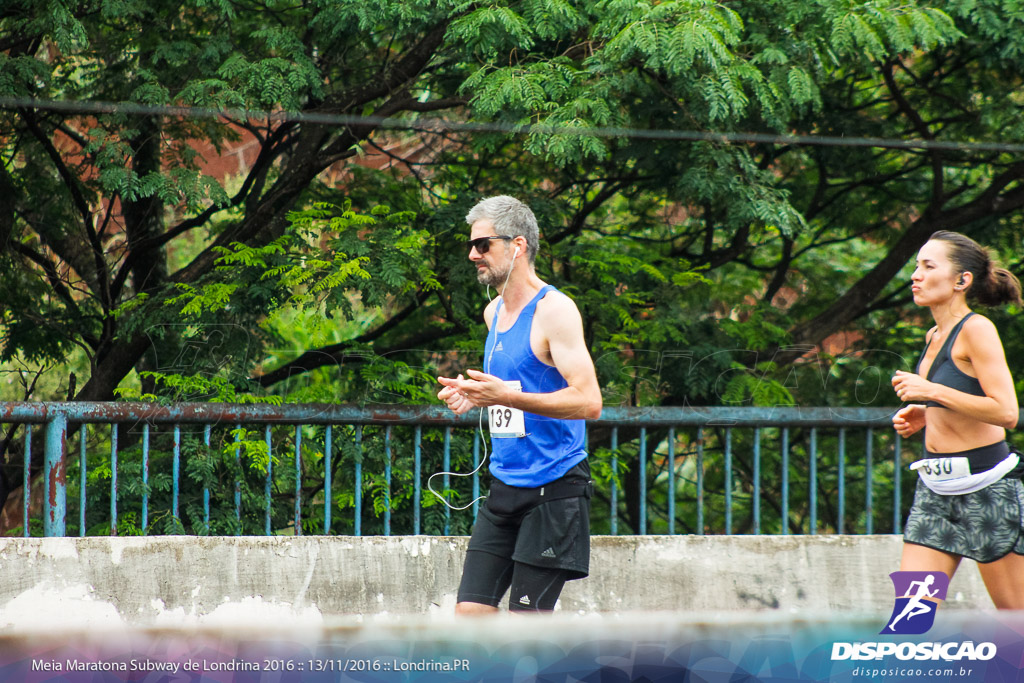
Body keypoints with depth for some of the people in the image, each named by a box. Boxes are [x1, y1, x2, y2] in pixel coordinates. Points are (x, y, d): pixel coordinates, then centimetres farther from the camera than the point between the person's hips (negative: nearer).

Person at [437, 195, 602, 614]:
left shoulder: (554, 309, -12)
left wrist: (508, 396, -28)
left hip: (553, 492, -8)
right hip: (505, 485, 8)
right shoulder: (494, 312, 14)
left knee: (527, 620, -8)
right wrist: (475, 395, 9)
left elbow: (588, 401, -20)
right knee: (471, 610, 0)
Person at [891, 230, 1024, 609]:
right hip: (935, 490, 8)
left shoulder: (977, 330, -13)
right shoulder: (934, 336, 13)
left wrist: (930, 391, -21)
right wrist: (922, 416, 10)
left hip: (986, 487, -8)